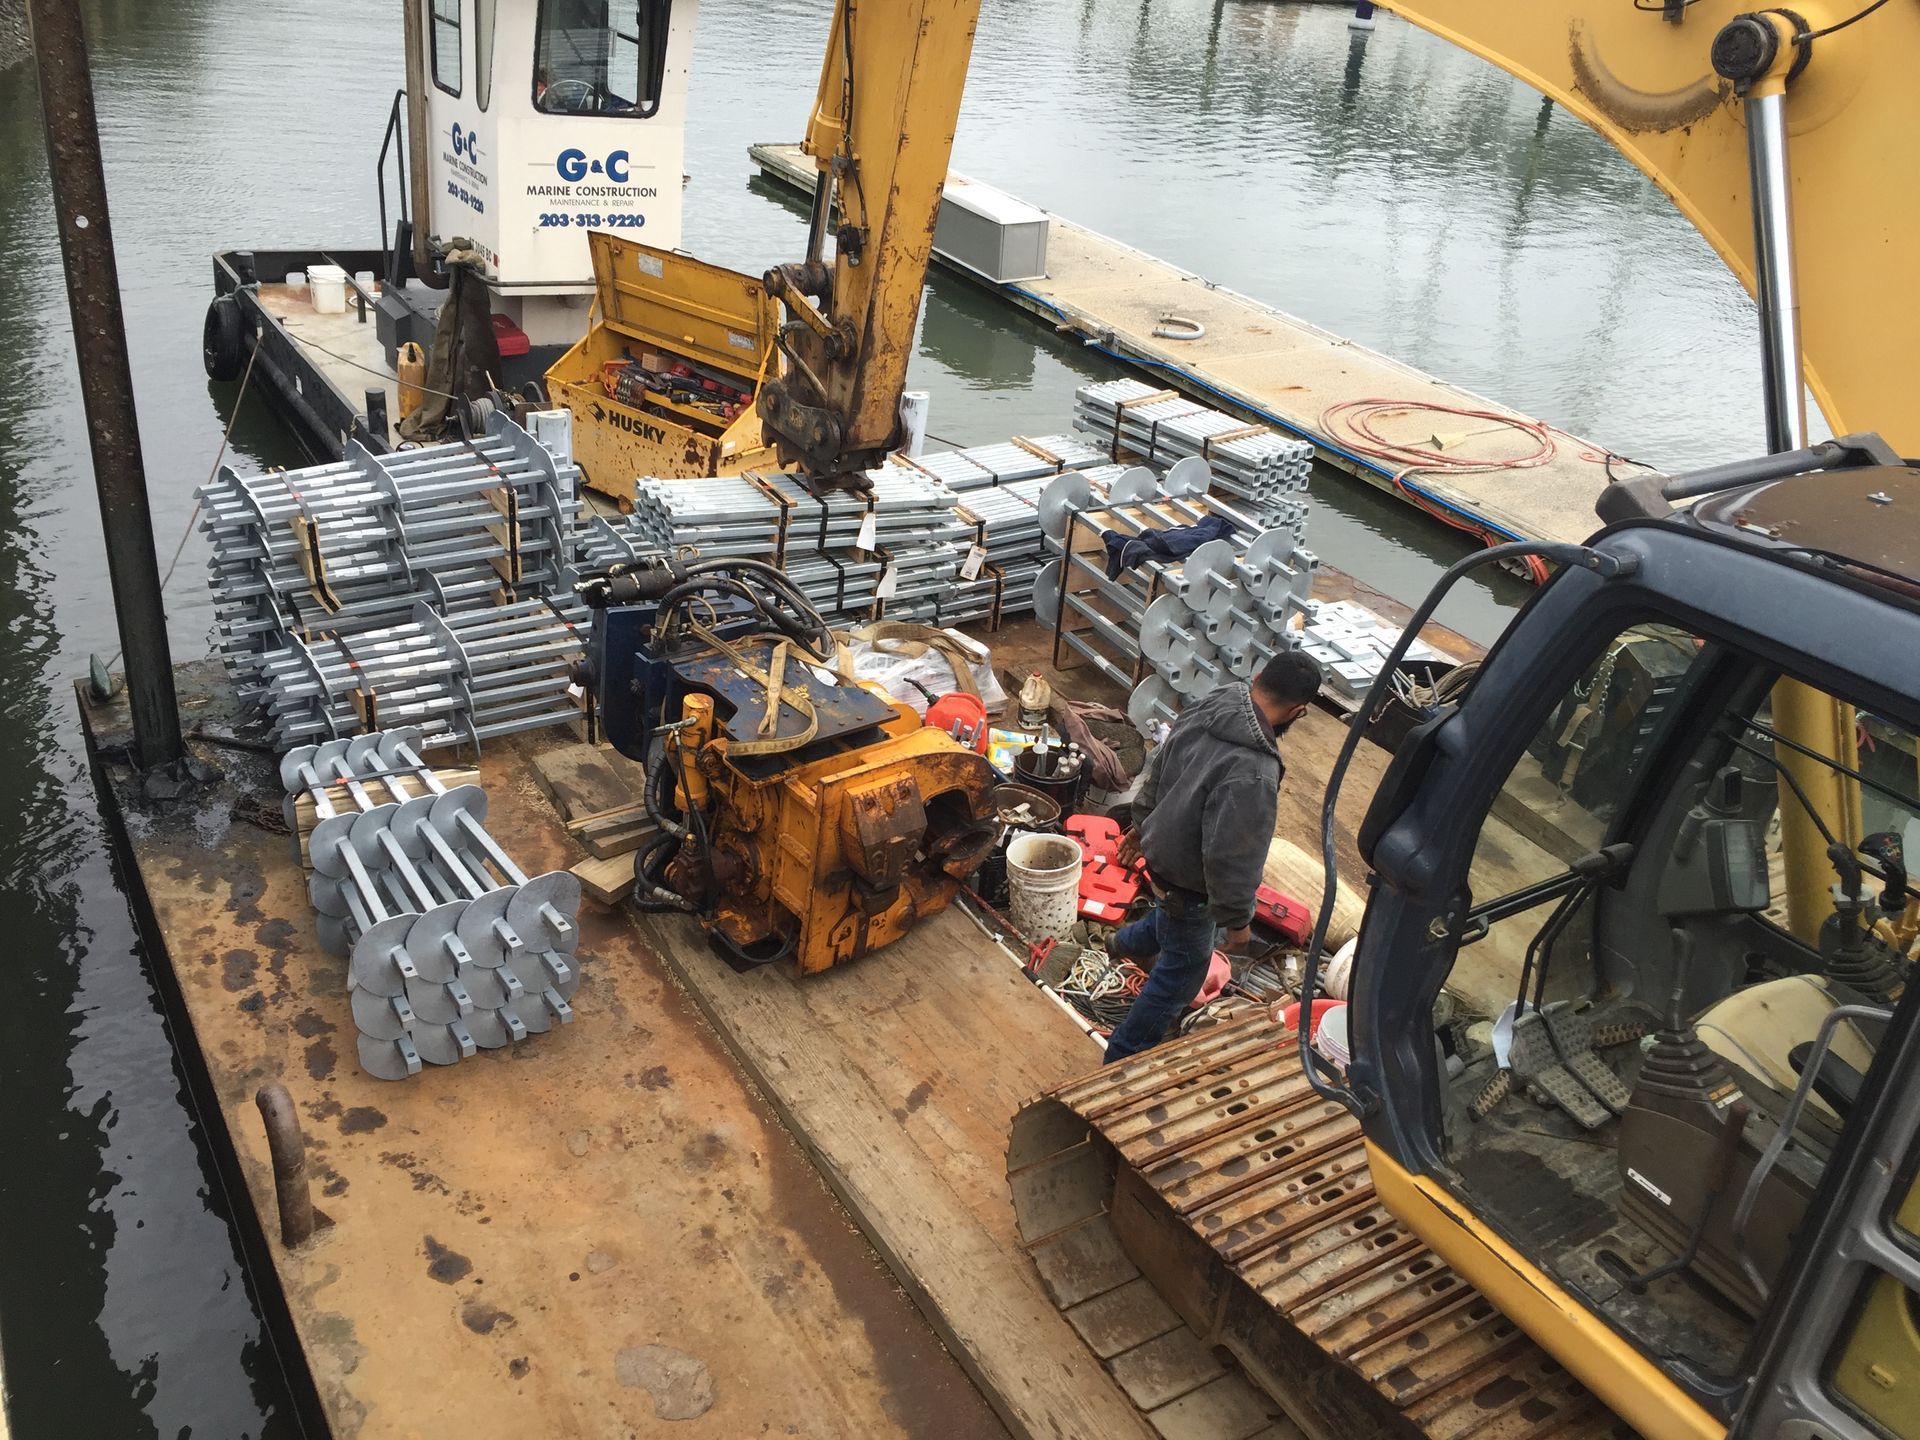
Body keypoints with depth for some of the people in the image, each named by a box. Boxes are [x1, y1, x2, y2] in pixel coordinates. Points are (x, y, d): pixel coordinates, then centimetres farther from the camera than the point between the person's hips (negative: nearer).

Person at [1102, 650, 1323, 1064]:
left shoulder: (1205, 709, -13)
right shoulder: (1252, 776, -39)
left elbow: (1157, 770, 4)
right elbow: (1231, 858, -31)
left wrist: (1143, 822, 21)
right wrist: (1237, 920, -14)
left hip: (1162, 845, 8)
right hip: (1186, 882, -8)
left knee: (1174, 917, 37)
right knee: (1183, 969, 15)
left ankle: (1126, 943, 65)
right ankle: (1124, 1056, 31)